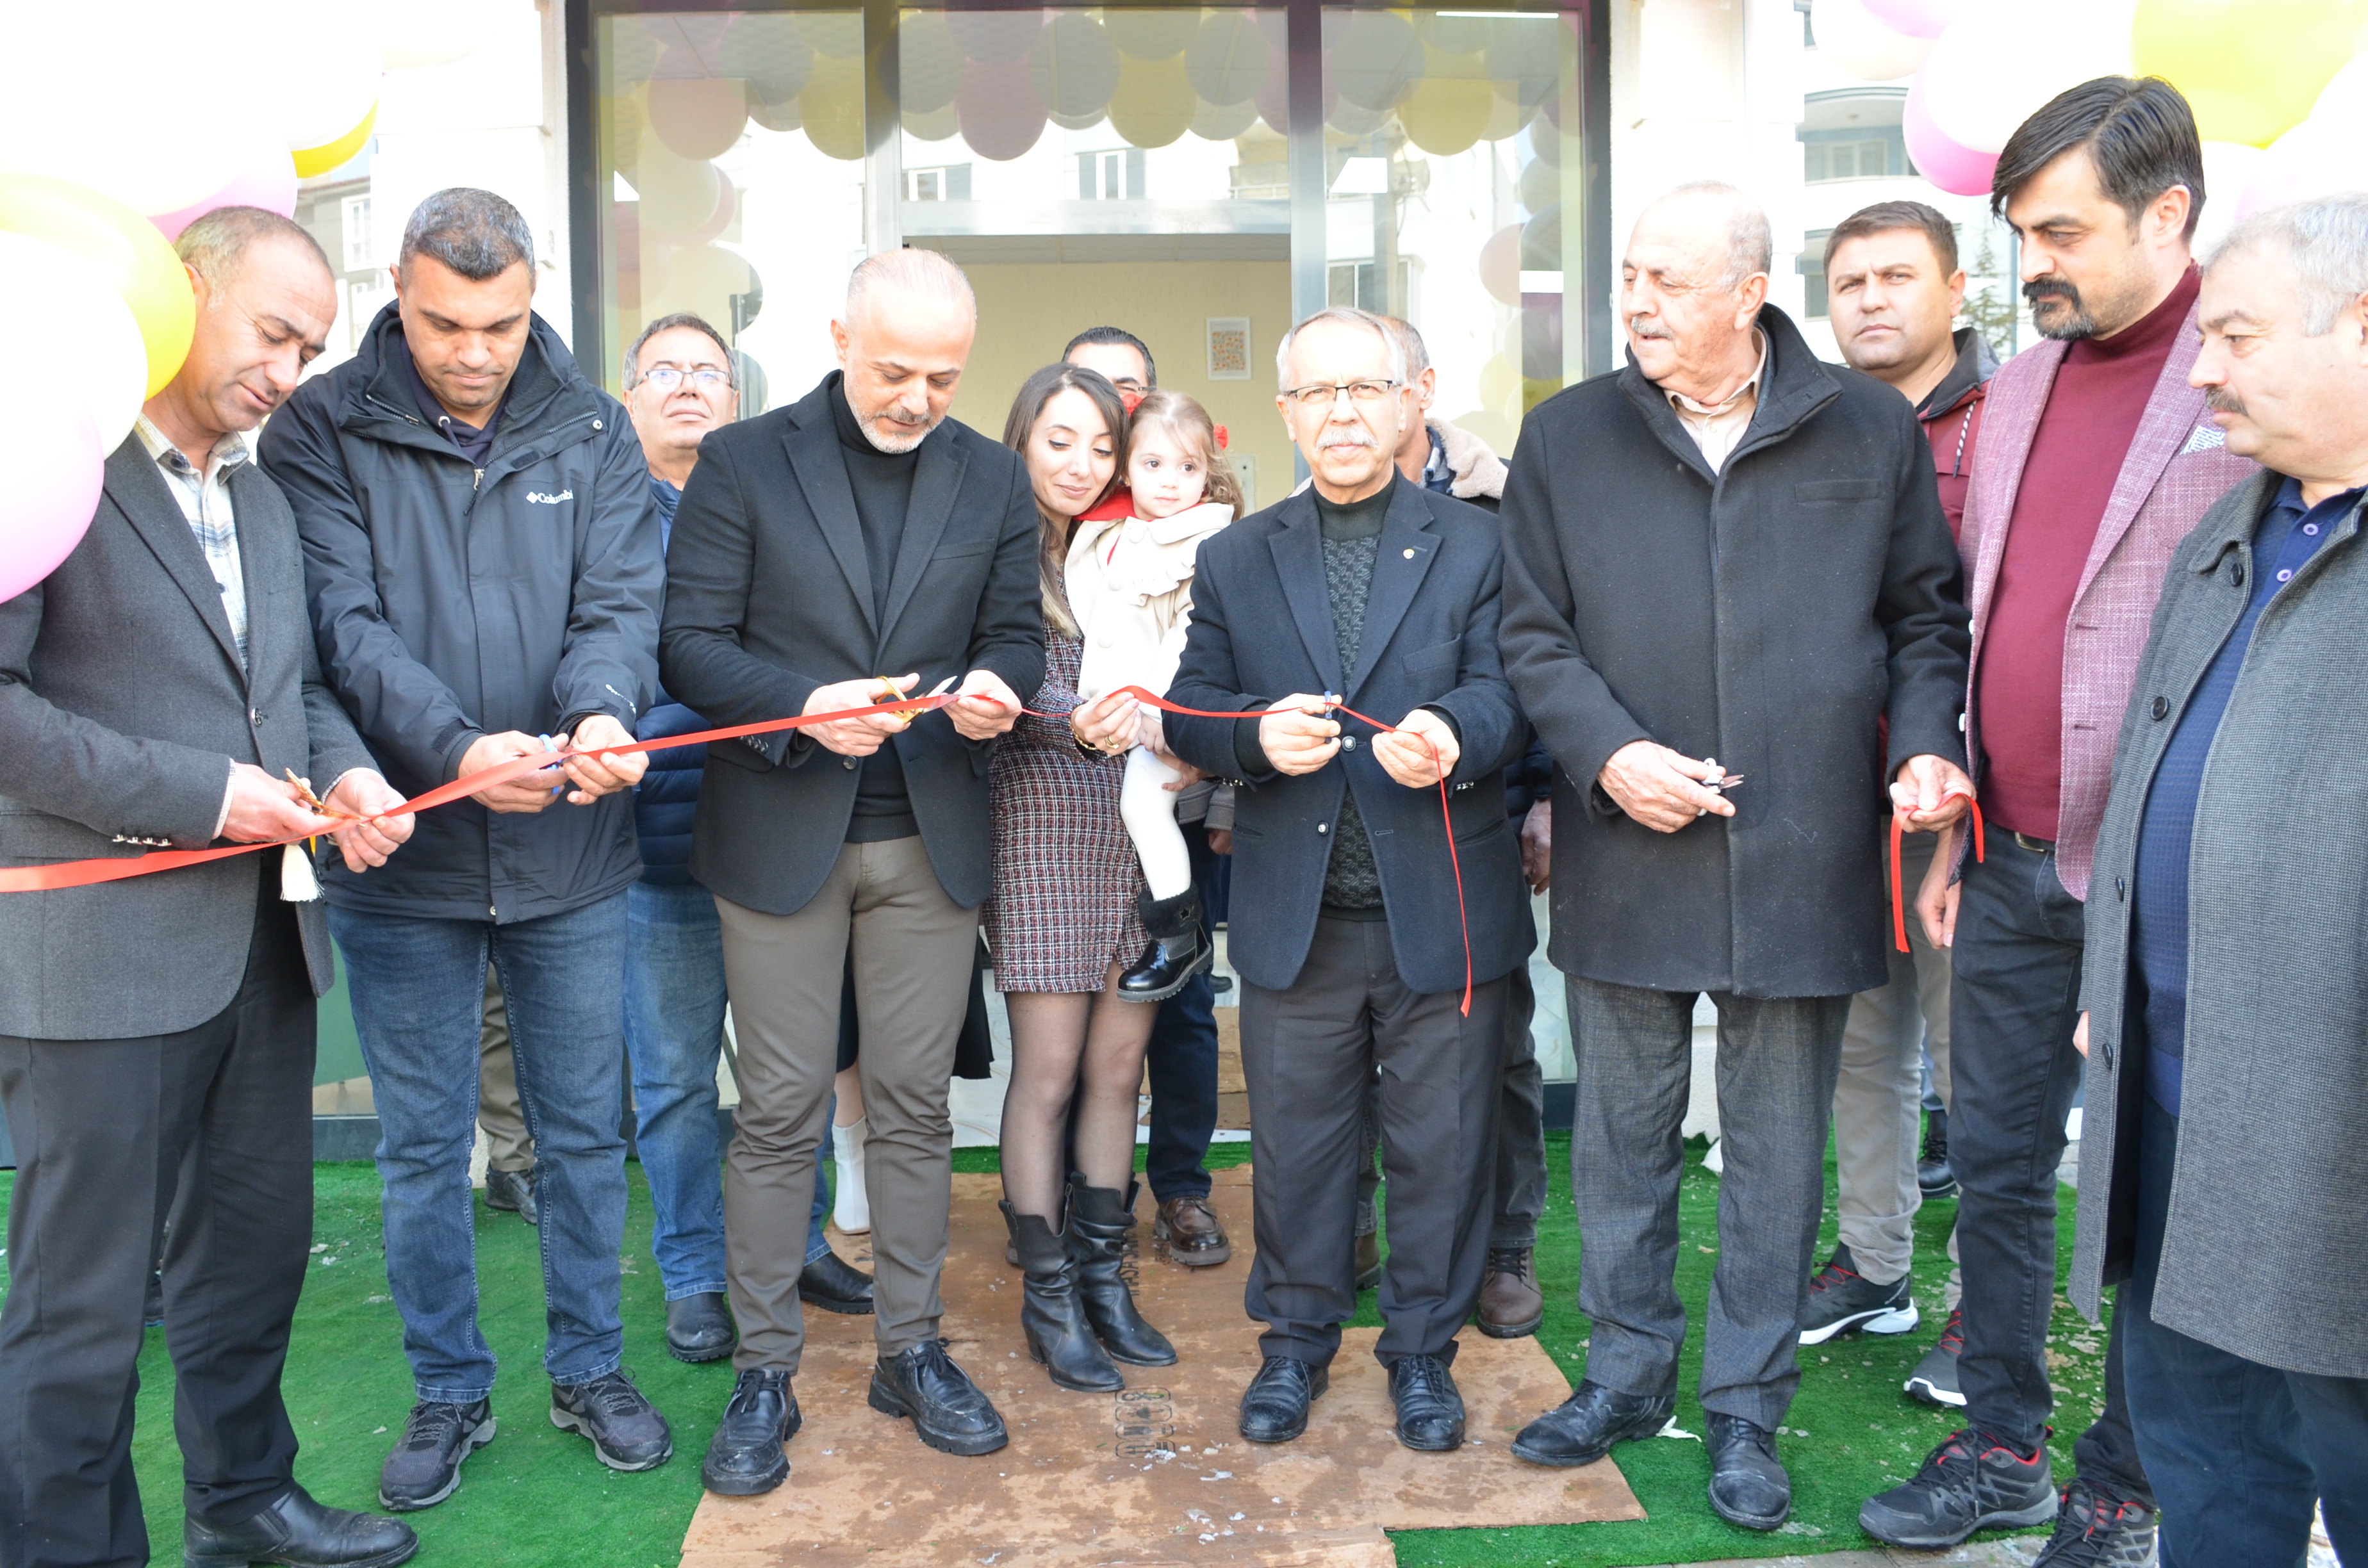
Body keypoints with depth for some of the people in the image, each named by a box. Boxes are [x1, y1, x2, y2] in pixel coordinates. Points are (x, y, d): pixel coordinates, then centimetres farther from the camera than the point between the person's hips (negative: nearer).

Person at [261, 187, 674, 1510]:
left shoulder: (594, 432, 2)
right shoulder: (324, 433, -3)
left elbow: (624, 600, -7)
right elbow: (346, 621, -13)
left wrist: (602, 710, -28)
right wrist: (455, 746, -30)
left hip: (572, 855, 1)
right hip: (403, 856, -1)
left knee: (585, 1131, 13)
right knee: (424, 1147, 12)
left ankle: (591, 1366, 32)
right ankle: (451, 1392, 31)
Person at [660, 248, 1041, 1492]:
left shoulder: (992, 478, 8)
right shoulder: (742, 461, -1)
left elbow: (1017, 636, 10)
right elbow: (690, 643, -5)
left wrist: (994, 687, -13)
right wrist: (805, 705, -22)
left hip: (931, 833, 3)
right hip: (780, 832, -2)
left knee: (914, 1104, 10)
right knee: (780, 1111, 4)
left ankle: (910, 1351, 24)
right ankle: (763, 1373, 18)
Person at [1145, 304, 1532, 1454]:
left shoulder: (1476, 545, 4)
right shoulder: (1235, 560, 10)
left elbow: (1504, 691, -5)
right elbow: (1190, 711, 6)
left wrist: (1454, 737, -28)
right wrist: (1257, 733, -16)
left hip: (1441, 910, -1)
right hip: (1293, 915, 2)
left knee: (1441, 1141, 9)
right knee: (1293, 1136, 12)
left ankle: (1423, 1348, 28)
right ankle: (1297, 1339, 31)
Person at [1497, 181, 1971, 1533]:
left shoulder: (1870, 431, 3)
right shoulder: (1570, 438, 3)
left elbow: (1926, 615, 9)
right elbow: (1537, 636, 2)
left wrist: (1925, 743, -7)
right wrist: (1607, 753, -13)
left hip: (1803, 857, 0)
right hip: (1626, 852, 1)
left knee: (1777, 1146, 10)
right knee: (1623, 1132, 13)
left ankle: (1748, 1405, 27)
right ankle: (1630, 1371, 32)